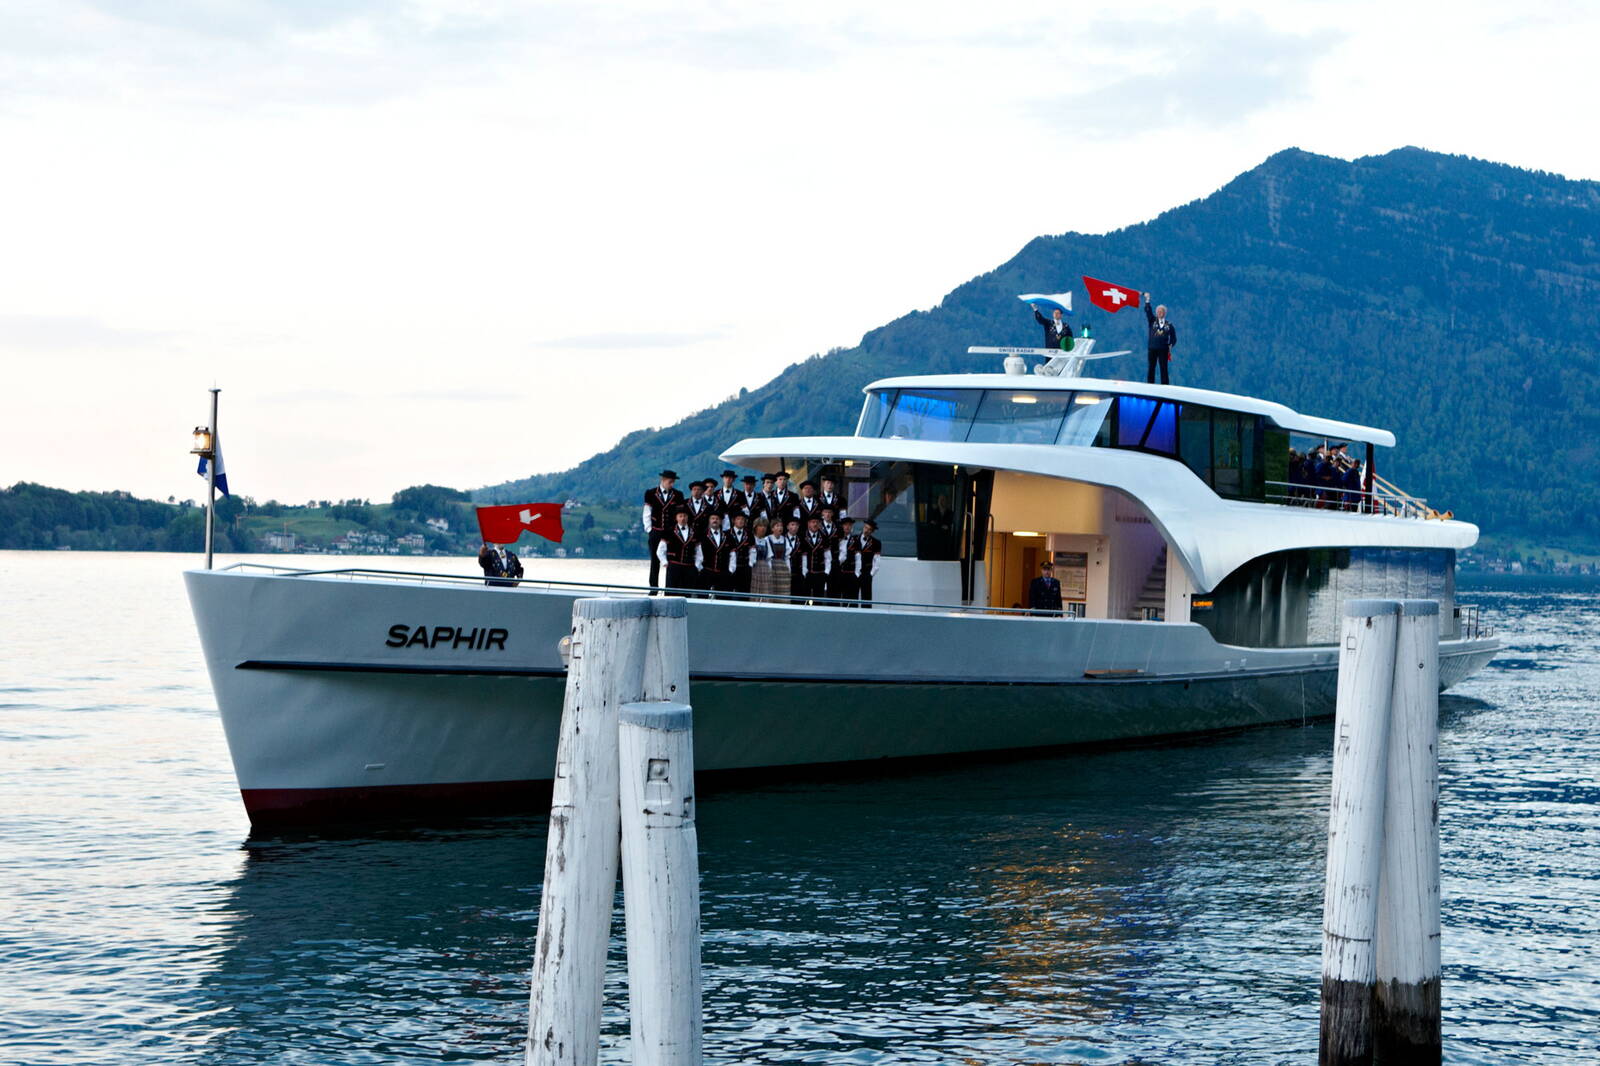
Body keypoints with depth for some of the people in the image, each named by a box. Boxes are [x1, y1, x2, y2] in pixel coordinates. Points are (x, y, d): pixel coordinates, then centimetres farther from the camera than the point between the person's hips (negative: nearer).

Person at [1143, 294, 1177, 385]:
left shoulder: (1169, 325, 9)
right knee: (1151, 368, 0)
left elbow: (1173, 338, 11)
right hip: (1152, 349, 1)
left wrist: (1170, 345, -4)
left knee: (1164, 369, -3)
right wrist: (1147, 300, -10)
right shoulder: (1152, 321, 10)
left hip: (1163, 350, -1)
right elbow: (1148, 311, -2)